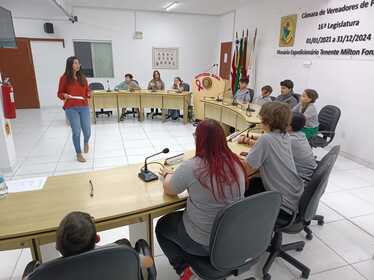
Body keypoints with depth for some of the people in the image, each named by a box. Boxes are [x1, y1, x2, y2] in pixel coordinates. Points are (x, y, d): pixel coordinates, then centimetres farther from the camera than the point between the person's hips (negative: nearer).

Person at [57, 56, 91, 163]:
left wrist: (89, 94, -6)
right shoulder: (64, 78, -3)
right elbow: (59, 93, 4)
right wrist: (65, 95, -17)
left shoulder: (82, 77, 7)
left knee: (87, 131, 3)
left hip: (84, 107, 3)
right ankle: (78, 154, 17)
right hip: (71, 108, -3)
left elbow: (87, 91, 16)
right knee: (76, 132, -1)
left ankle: (86, 143, 40)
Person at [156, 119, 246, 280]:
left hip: (203, 243, -6)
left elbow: (168, 190, -8)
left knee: (161, 226, 22)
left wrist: (167, 174, 12)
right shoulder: (236, 163, -10)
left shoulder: (191, 168, -27)